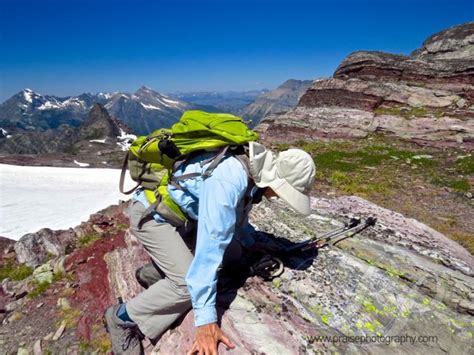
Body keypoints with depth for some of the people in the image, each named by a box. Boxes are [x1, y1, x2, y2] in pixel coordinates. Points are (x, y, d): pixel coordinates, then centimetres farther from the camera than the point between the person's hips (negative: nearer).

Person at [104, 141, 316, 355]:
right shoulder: (227, 182, -35)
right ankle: (124, 318, 6)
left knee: (230, 252, 3)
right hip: (152, 212, -8)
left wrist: (250, 243, 24)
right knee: (189, 285, -18)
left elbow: (237, 214, 15)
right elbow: (209, 249, -36)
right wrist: (206, 320, -31)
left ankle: (155, 272, 15)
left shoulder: (251, 169, -5)